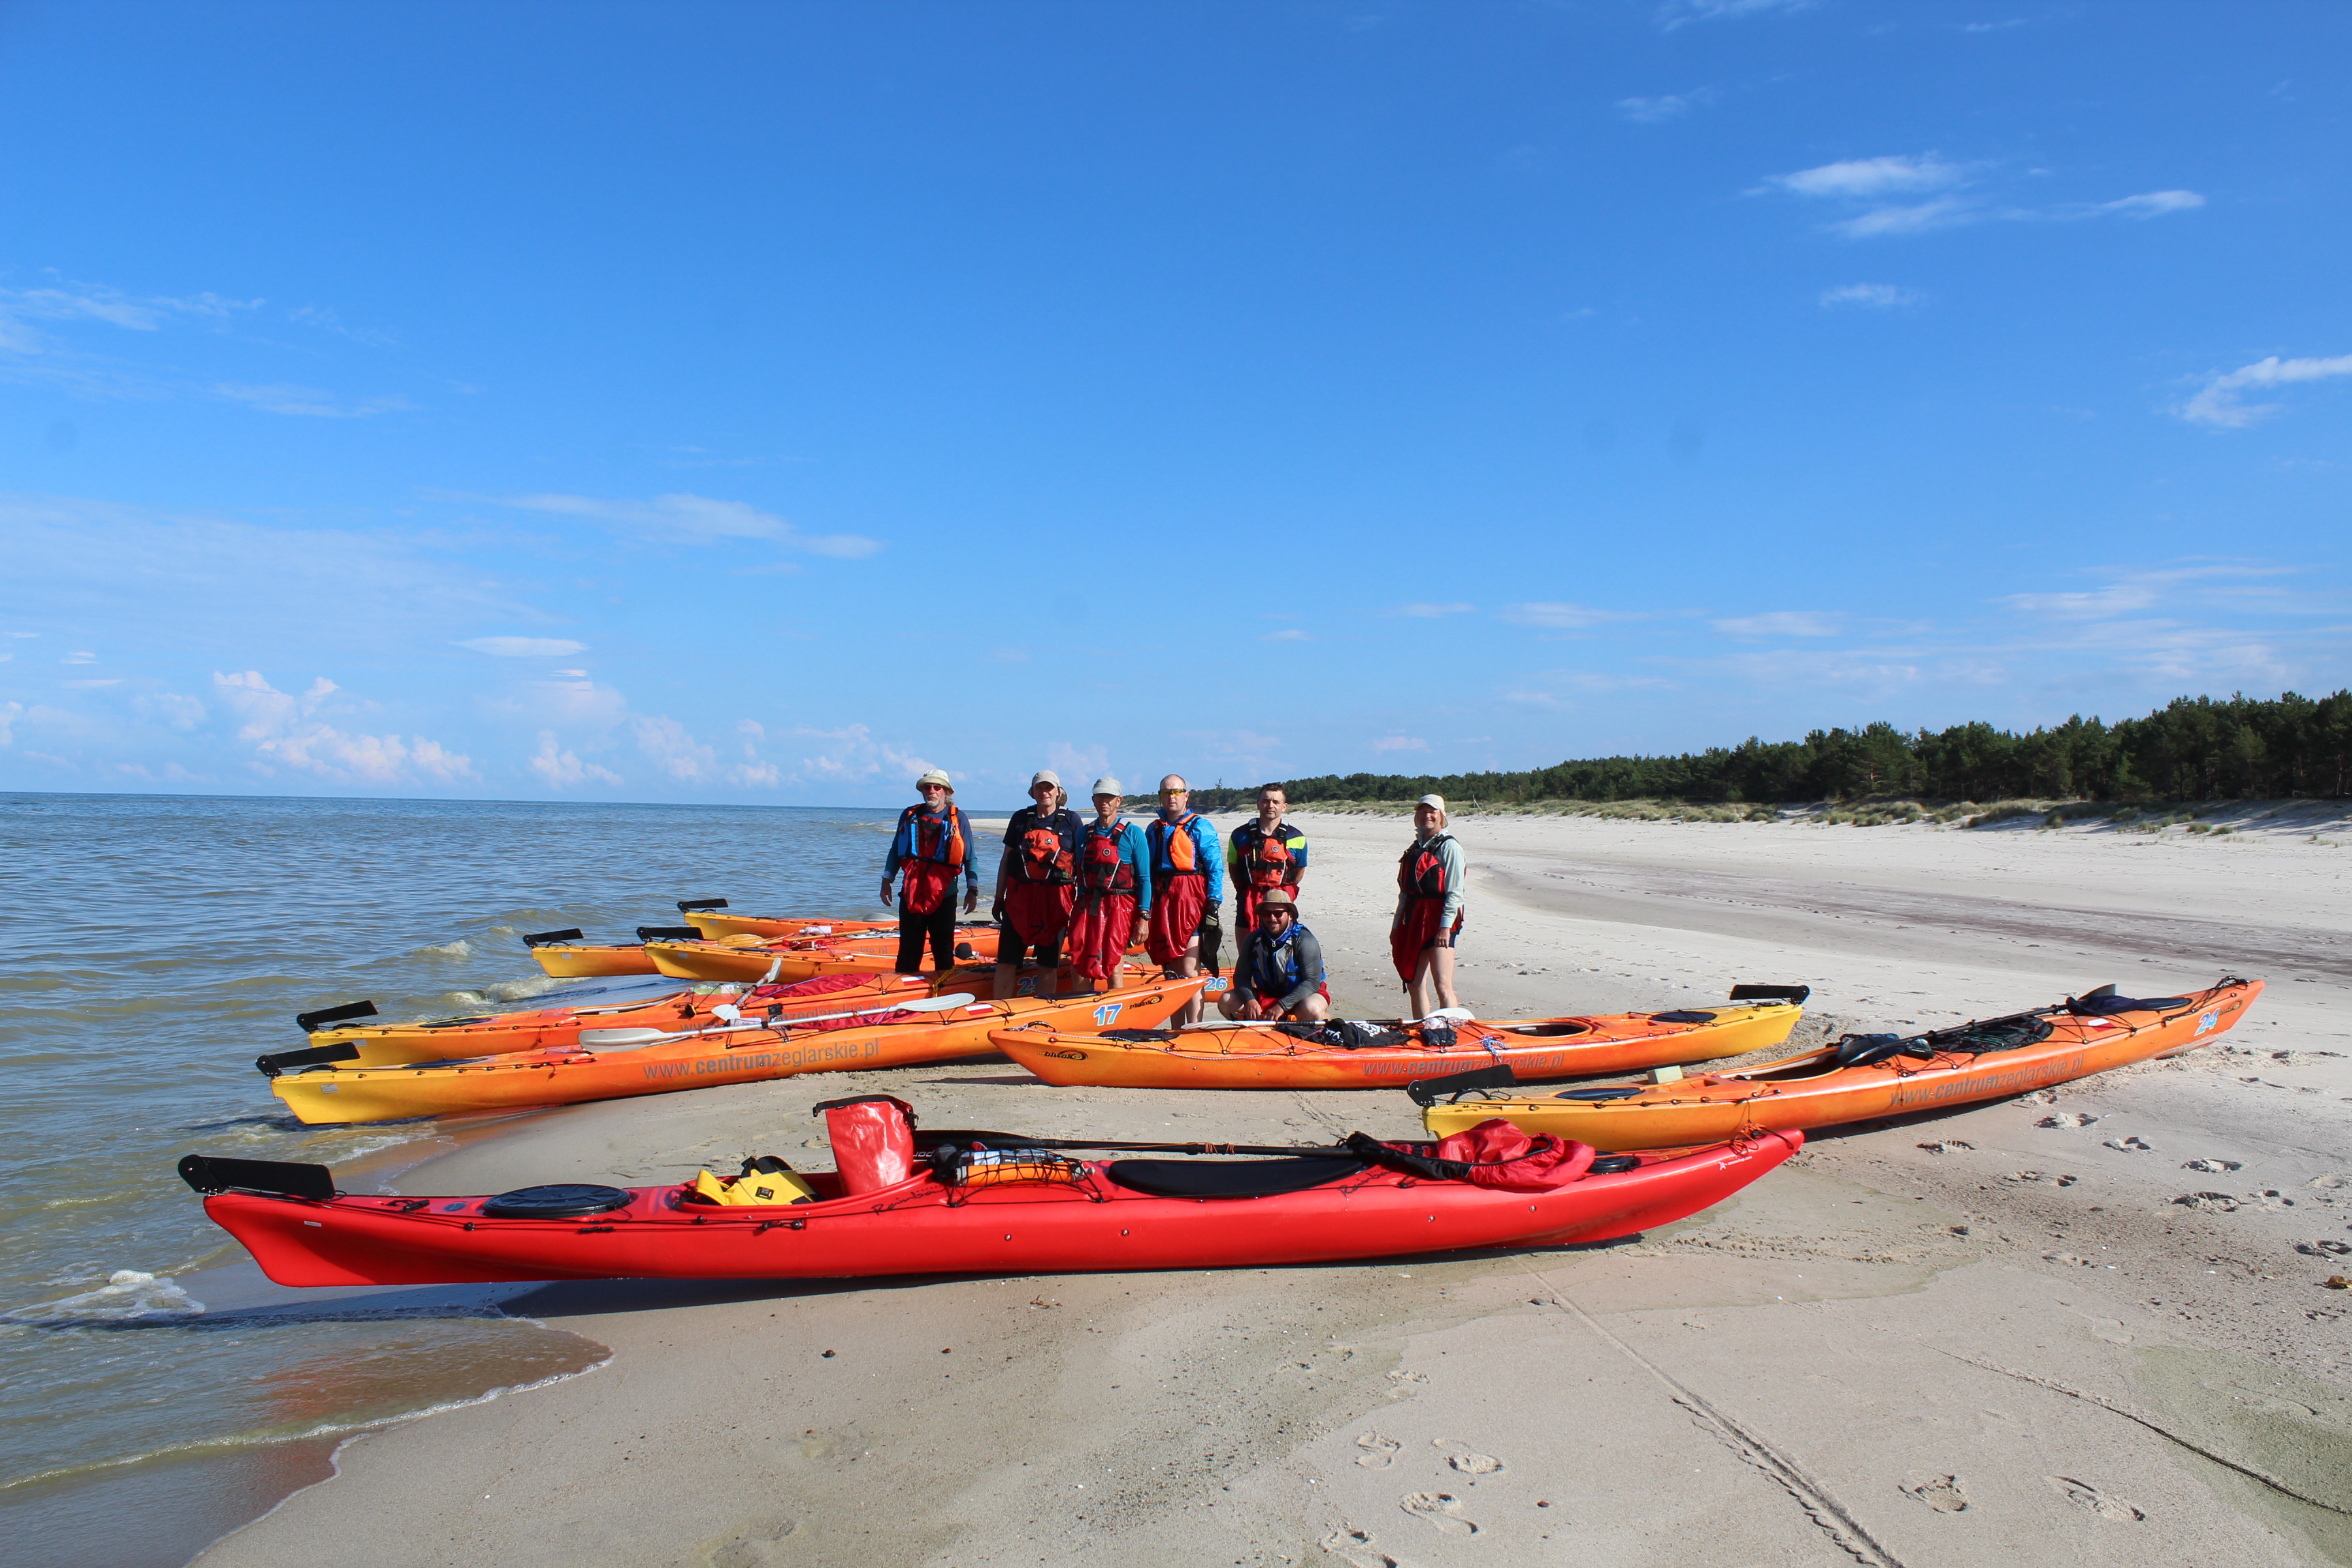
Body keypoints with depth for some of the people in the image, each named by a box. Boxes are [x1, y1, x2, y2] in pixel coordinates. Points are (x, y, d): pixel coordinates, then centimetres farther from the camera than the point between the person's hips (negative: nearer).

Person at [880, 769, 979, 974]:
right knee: (908, 950, 7)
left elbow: (969, 857, 3)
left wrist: (972, 890, -2)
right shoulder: (909, 815, 9)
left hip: (944, 896, -2)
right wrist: (886, 881, 10)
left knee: (943, 949, 5)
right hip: (911, 894, 2)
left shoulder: (958, 818, 2)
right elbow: (896, 851, 16)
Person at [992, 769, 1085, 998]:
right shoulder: (1020, 818, 10)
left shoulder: (1071, 820, 3)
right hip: (1019, 897, 2)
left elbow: (1081, 862, 4)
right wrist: (999, 898, 9)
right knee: (1007, 960, 1)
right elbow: (1006, 859, 13)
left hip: (1055, 899, -2)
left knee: (1048, 965, 5)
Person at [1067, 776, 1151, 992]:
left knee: (1112, 968, 0)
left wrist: (1144, 917, -10)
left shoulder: (1133, 834, -2)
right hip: (1087, 907, 4)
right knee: (1079, 965, 1)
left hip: (1119, 908, -4)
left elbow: (1144, 878, -4)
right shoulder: (1085, 834, 12)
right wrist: (1080, 908, 12)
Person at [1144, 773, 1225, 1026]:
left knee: (1189, 972, -10)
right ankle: (1177, 1032, 16)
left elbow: (1215, 868, -4)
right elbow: (1146, 870, 19)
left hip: (1190, 902, -6)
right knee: (1171, 973, 9)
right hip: (1162, 903, 6)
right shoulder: (1154, 830, 17)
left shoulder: (1199, 826, 0)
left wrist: (1213, 902, -12)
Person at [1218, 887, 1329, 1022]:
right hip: (1265, 997, 4)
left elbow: (1312, 982, -22)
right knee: (1226, 1001, -15)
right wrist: (1249, 1000, -27)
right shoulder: (1253, 940, -2)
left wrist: (1282, 1006, -31)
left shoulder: (1304, 940, -16)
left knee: (1312, 1010, -38)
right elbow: (1241, 977, -4)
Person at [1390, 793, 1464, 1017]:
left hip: (1439, 921, -7)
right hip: (1413, 919, 8)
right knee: (1414, 984, 8)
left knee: (1442, 986, -13)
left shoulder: (1449, 847, -4)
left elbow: (1454, 893, -11)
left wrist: (1445, 926, -18)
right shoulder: (1416, 848, 18)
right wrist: (1396, 925, 18)